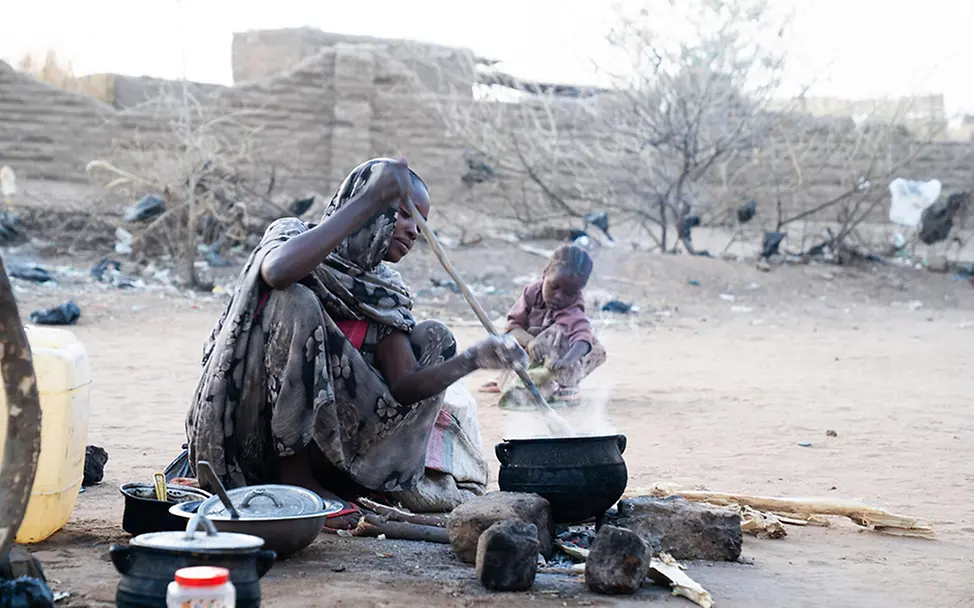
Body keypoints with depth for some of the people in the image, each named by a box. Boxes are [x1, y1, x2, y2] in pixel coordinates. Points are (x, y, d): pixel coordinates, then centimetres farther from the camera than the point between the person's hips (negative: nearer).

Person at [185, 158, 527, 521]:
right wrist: (370, 201, -30)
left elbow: (404, 386, -4)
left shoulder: (385, 292, 7)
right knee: (294, 302, -27)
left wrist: (472, 360, -22)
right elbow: (277, 271, -34)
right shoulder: (292, 235, -7)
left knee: (433, 337, 0)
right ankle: (295, 478, -23)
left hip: (324, 434, 6)